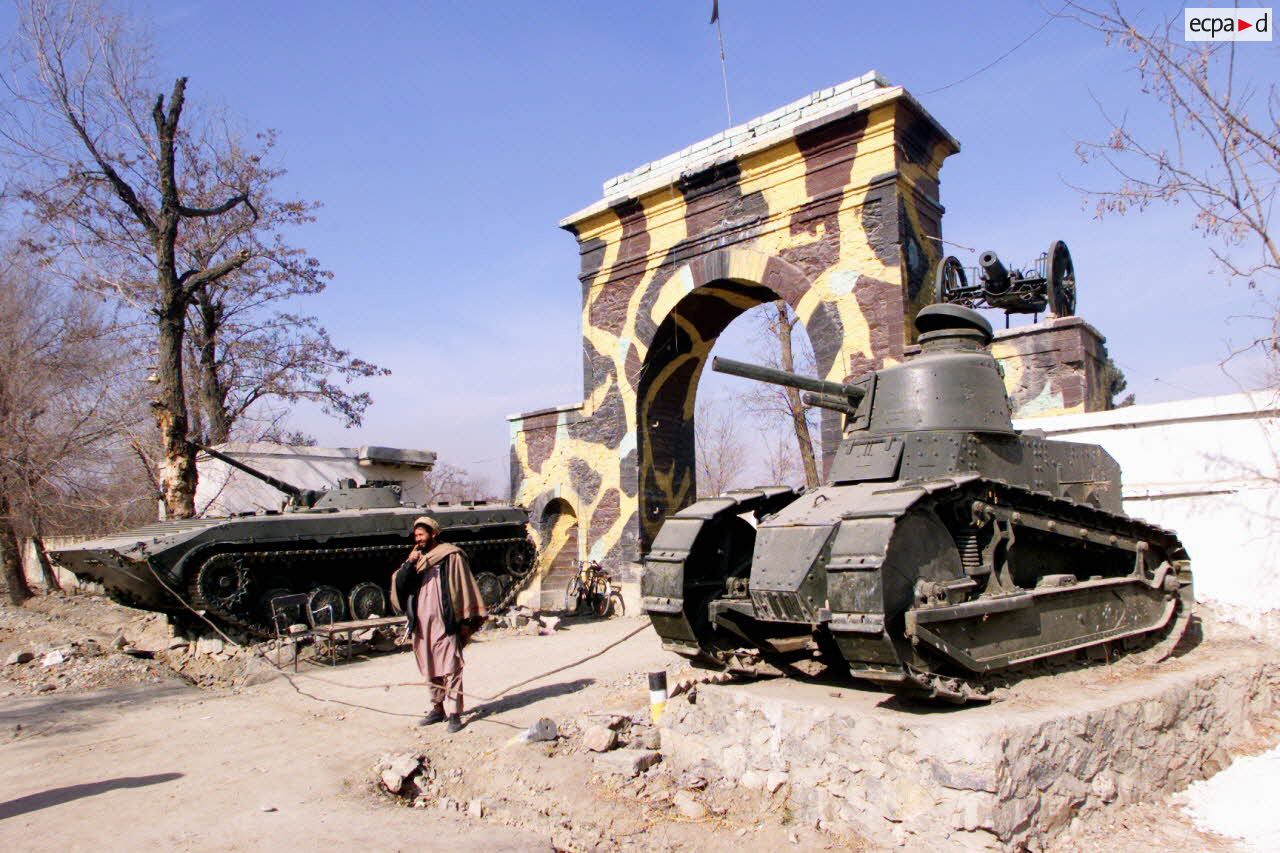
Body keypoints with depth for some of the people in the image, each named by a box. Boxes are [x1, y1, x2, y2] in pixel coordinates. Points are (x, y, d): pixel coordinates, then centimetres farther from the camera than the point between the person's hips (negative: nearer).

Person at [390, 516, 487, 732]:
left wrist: (466, 620, -8)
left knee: (450, 669, -5)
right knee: (430, 670, 13)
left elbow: (463, 588, -5)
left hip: (444, 623, -6)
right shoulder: (416, 558, 14)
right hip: (421, 624, 6)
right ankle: (438, 708, 24)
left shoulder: (450, 556, -4)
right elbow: (399, 585, 5)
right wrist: (409, 563, -11)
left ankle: (454, 714, -2)